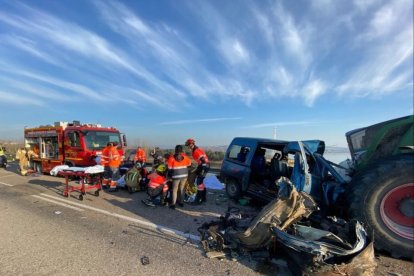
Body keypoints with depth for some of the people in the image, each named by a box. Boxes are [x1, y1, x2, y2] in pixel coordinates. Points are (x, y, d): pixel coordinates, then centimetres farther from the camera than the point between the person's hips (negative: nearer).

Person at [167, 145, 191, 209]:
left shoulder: (172, 158, -6)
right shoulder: (185, 156, 2)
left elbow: (169, 168, -3)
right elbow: (189, 164, 9)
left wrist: (169, 174, 12)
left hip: (176, 176, -3)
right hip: (185, 175, 3)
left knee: (175, 190, 8)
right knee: (181, 189, 17)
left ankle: (173, 204, 8)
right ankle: (181, 202, 27)